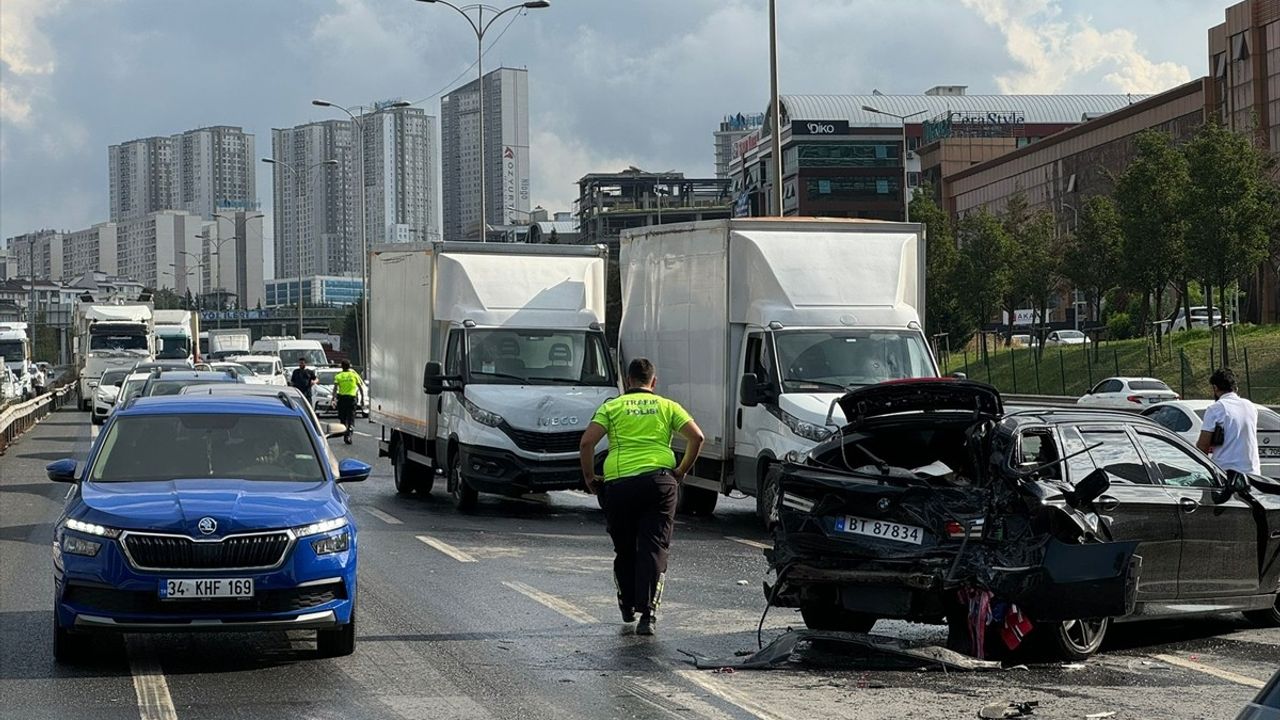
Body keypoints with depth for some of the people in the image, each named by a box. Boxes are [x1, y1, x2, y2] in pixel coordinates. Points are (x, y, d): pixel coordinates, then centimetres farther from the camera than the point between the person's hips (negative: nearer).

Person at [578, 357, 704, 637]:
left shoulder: (611, 407, 11)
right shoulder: (667, 406, 14)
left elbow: (587, 443, -2)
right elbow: (696, 437, 2)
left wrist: (589, 478, 9)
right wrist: (682, 471, 12)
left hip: (618, 482, 0)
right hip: (659, 480, 0)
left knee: (624, 549, 16)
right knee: (654, 548, -2)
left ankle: (627, 606, 28)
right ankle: (647, 613, -14)